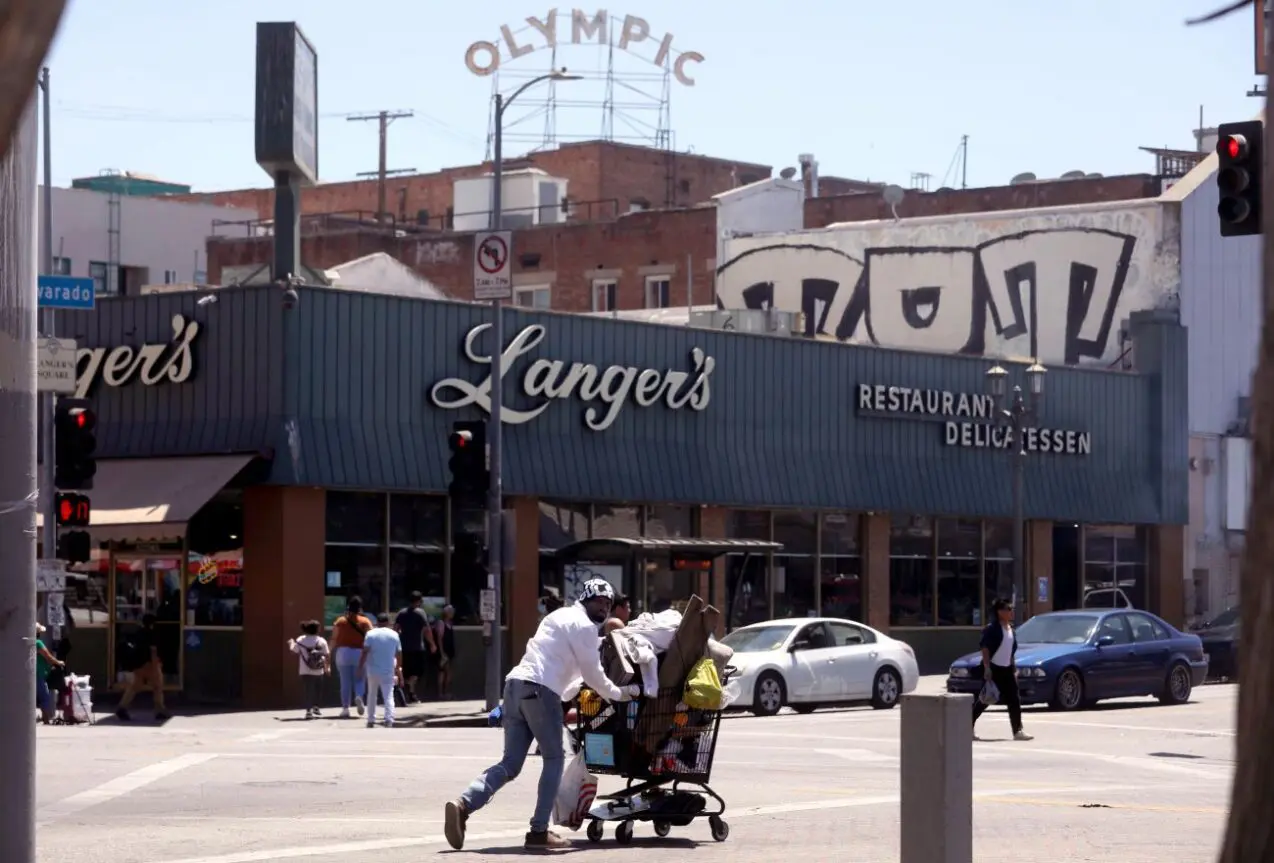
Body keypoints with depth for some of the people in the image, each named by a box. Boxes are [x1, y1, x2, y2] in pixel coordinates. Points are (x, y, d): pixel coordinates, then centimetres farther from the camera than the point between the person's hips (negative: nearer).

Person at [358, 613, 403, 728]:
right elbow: (399, 654, 7)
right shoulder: (394, 635, 4)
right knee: (388, 696, -3)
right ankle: (389, 720, -20)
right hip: (388, 671, 0)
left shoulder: (371, 634, -2)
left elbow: (365, 652, -9)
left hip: (372, 671, 0)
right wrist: (398, 668, 18)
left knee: (372, 695, 16)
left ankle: (371, 720, 19)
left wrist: (360, 667, -6)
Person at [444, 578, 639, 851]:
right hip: (540, 689, -8)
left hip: (515, 683, 8)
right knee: (554, 759, 6)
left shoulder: (560, 616, 29)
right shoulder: (584, 626, 1)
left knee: (510, 764, 5)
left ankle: (463, 804, -16)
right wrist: (618, 694, 16)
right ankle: (539, 831, 1)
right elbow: (593, 673, 2)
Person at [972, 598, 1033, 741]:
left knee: (1014, 700, 0)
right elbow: (985, 648, -16)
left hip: (1007, 669, 7)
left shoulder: (1011, 629, 12)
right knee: (983, 700, -1)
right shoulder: (992, 629, -12)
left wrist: (1014, 669, 16)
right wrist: (987, 668, -23)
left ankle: (1018, 731, 0)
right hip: (993, 669, -7)